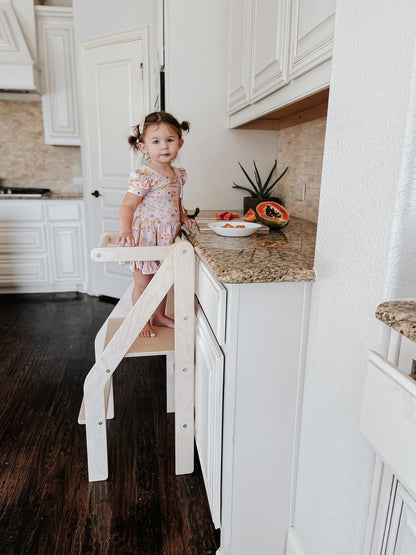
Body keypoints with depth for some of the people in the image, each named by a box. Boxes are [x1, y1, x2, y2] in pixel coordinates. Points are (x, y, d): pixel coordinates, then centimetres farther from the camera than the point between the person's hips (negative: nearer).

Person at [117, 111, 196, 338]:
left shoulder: (178, 174, 5)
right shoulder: (143, 176, -18)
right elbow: (128, 206, -23)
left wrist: (182, 217, 4)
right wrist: (125, 230, -37)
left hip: (166, 239, 7)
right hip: (144, 238, -7)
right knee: (143, 283, 6)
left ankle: (159, 315, 38)